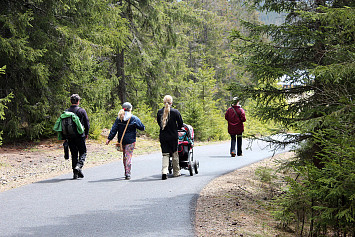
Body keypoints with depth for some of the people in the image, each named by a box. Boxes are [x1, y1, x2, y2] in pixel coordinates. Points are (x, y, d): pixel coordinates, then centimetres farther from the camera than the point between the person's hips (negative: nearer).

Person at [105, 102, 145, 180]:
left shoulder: (119, 118, 2)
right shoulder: (134, 118, -8)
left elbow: (114, 129, -1)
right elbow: (142, 127, -2)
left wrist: (109, 138, -1)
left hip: (121, 140, 4)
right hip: (130, 141, -4)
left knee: (124, 156, 17)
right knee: (129, 156, -4)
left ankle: (126, 172, 25)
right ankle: (128, 173, -12)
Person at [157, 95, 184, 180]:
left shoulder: (159, 112, -2)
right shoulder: (175, 112, -9)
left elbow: (159, 123, 10)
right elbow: (180, 124, -1)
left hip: (163, 136, 2)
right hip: (173, 136, -2)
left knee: (165, 154, 5)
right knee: (175, 154, 13)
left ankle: (164, 172, -12)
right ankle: (176, 172, 21)